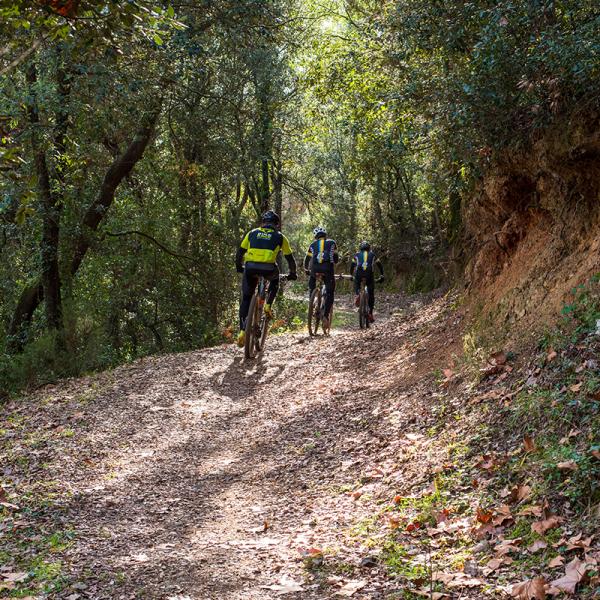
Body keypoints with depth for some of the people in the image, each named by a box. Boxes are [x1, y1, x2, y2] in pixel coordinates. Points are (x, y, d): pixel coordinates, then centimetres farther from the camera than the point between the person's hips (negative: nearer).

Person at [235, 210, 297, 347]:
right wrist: (292, 273, 37)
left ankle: (242, 330, 2)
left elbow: (240, 252, 23)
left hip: (250, 268, 1)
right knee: (275, 281, 35)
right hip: (268, 268, -1)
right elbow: (289, 258, 22)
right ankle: (268, 305, 14)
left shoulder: (252, 233, 21)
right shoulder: (280, 237, 18)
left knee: (246, 298, 13)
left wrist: (239, 267, 39)